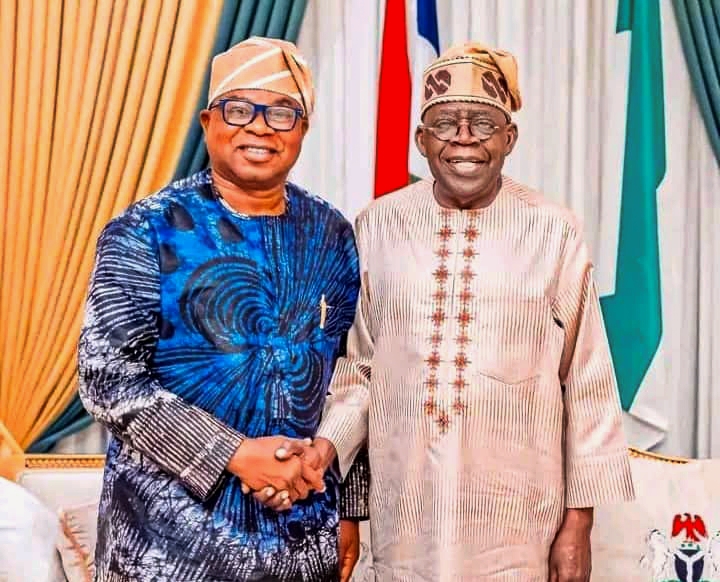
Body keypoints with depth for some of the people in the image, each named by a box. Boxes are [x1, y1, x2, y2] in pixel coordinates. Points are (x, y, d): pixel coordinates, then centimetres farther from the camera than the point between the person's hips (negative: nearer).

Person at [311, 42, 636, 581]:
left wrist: (580, 519, 0)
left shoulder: (555, 233, -6)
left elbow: (587, 385, -2)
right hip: (405, 511, 2)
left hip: (515, 519, -1)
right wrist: (326, 445, -12)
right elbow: (357, 365, 5)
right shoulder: (378, 226, -1)